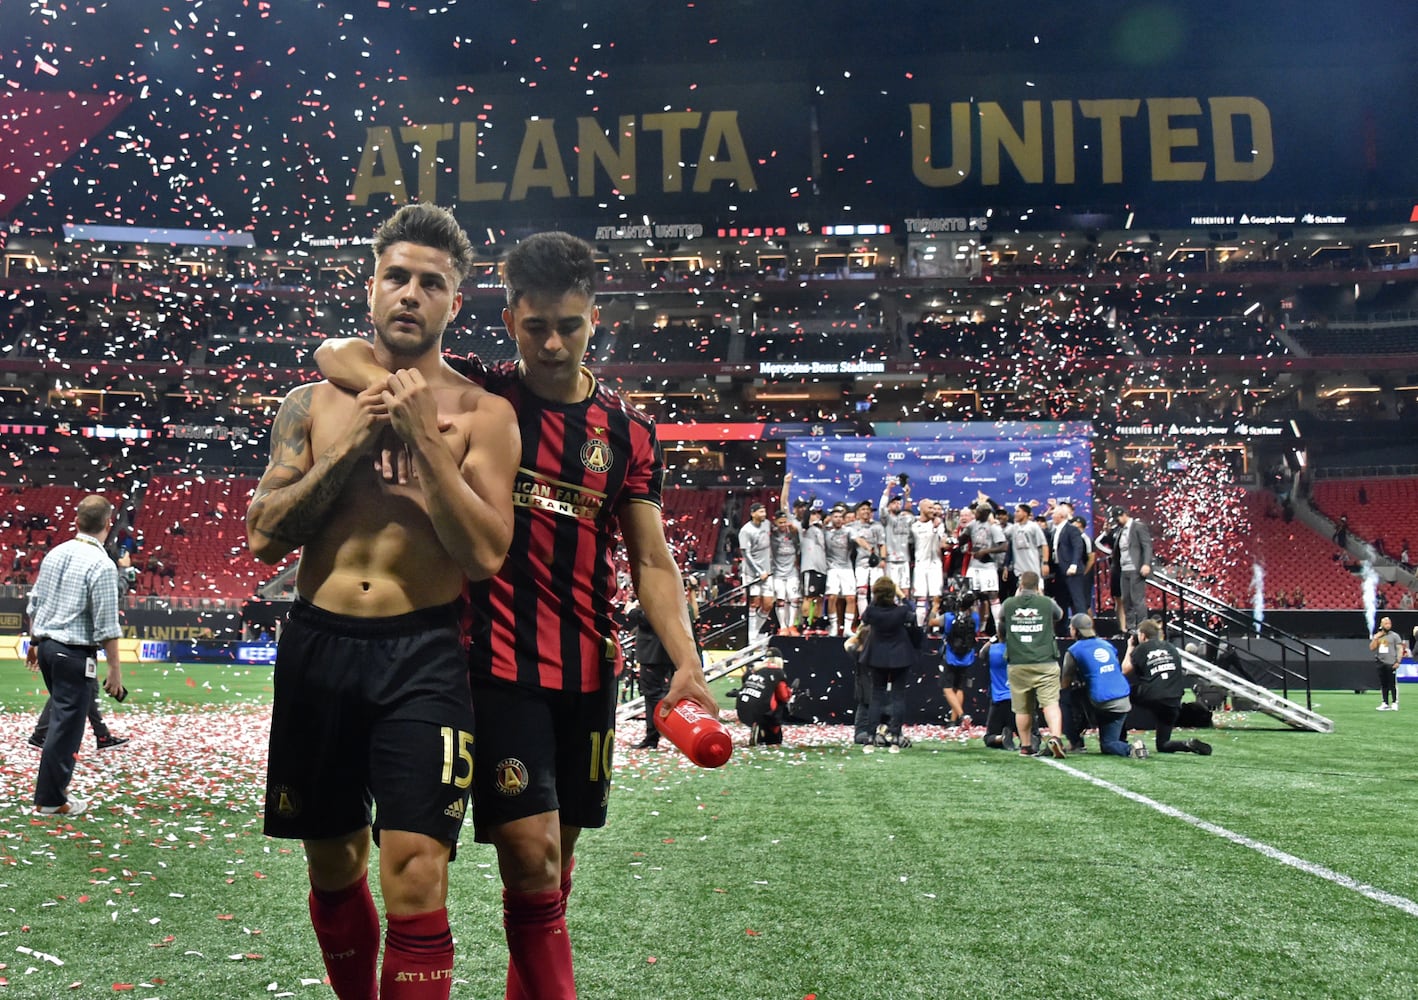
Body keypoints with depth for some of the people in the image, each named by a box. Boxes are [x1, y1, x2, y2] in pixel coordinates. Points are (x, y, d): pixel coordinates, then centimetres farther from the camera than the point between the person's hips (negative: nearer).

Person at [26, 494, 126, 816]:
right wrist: (114, 669, -12)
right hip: (75, 654, -8)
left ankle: (54, 785, 28)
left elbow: (34, 604, 14)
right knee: (67, 723, 1)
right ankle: (51, 799, 8)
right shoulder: (102, 564, -16)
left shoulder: (54, 554, 5)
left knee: (62, 715, 21)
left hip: (46, 646, 8)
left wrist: (35, 641, 27)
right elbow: (106, 625, -18)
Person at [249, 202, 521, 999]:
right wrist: (350, 447, -8)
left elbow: (486, 555, -11)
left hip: (422, 654, -3)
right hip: (319, 646, 4)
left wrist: (424, 437, -15)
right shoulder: (315, 403, 8)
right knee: (333, 864, 17)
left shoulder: (481, 412, -1)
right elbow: (265, 537, 1)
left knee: (415, 876, -11)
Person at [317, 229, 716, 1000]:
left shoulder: (628, 431, 5)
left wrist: (686, 663, -8)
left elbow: (651, 561, 5)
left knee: (554, 857, 13)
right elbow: (335, 354, -4)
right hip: (499, 664, -4)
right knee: (530, 857, -9)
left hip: (589, 669, 4)